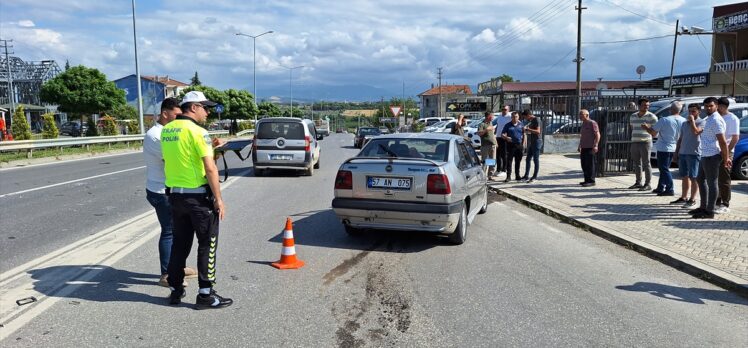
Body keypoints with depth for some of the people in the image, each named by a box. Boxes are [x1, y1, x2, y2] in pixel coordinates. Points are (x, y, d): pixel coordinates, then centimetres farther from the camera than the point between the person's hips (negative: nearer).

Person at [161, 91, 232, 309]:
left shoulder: (166, 130, 8)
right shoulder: (197, 131, -16)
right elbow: (210, 169, -19)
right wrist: (218, 199, -14)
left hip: (175, 195, 7)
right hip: (198, 196, -7)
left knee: (179, 244, 17)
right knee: (207, 245, 3)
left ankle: (175, 290, 25)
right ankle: (205, 294, 8)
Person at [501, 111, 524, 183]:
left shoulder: (521, 125, 10)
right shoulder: (508, 125, 3)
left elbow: (524, 135, 15)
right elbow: (502, 134, 1)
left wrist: (523, 144, 7)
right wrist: (506, 138, -20)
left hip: (519, 145, 3)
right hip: (511, 145, -3)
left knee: (518, 161, 9)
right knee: (509, 161, -6)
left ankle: (517, 175, 18)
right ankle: (508, 176, -4)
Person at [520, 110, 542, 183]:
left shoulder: (536, 120, -13)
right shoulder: (532, 121, 15)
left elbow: (538, 131, -22)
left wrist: (528, 129, -22)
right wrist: (526, 131, 10)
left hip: (537, 141, -10)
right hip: (531, 142, 10)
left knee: (536, 159, -4)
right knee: (528, 159, 10)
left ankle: (535, 177, 0)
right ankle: (526, 176, 16)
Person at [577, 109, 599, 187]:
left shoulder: (592, 123, -8)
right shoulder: (583, 124, 18)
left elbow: (598, 135, -13)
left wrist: (595, 146, -21)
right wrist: (580, 146, 26)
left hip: (590, 148, -9)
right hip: (584, 148, 9)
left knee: (590, 164, -7)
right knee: (584, 164, 10)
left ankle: (591, 181, -3)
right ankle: (587, 180, 18)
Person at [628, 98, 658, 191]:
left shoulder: (651, 116, -4)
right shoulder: (633, 116, 12)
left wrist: (647, 128, -22)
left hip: (645, 142, -5)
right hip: (634, 143, 6)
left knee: (646, 164, -5)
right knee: (636, 163, 9)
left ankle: (647, 184, -2)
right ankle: (638, 183, 18)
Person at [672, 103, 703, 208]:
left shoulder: (701, 122, -4)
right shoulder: (684, 123, 17)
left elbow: (696, 132, -24)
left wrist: (692, 121, -13)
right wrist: (676, 152, 16)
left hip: (694, 153, -7)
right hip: (682, 153, 7)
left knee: (693, 178, -3)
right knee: (684, 177, 12)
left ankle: (692, 200, 0)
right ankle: (683, 197, 20)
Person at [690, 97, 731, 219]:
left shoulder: (716, 120, -15)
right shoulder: (709, 119, 16)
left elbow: (722, 142, -18)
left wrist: (726, 158, -17)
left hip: (712, 156, -10)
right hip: (705, 155, 10)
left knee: (711, 182, -4)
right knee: (700, 179, 18)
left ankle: (710, 211, 2)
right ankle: (703, 207, 27)